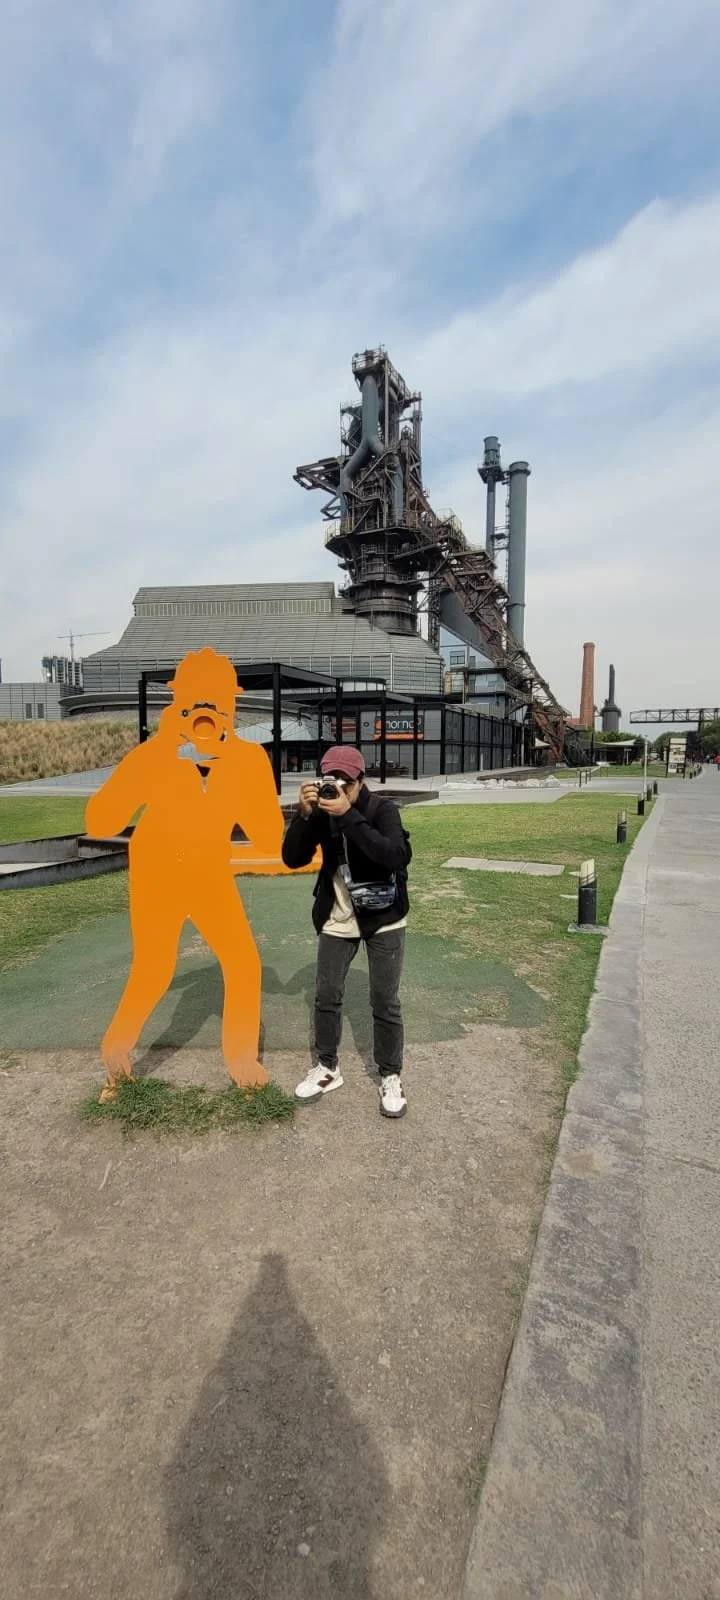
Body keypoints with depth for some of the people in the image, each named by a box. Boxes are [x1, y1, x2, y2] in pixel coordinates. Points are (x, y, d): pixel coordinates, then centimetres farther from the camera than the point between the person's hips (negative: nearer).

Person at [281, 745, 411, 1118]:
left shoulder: (382, 808, -16)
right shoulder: (322, 812, -6)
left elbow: (395, 856, -32)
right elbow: (293, 859, -12)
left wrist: (349, 815, -37)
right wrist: (304, 815, -28)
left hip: (383, 919, -3)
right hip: (337, 920, 4)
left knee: (385, 1002, 4)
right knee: (326, 996, 11)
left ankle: (390, 1077, 23)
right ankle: (327, 1068, 31)